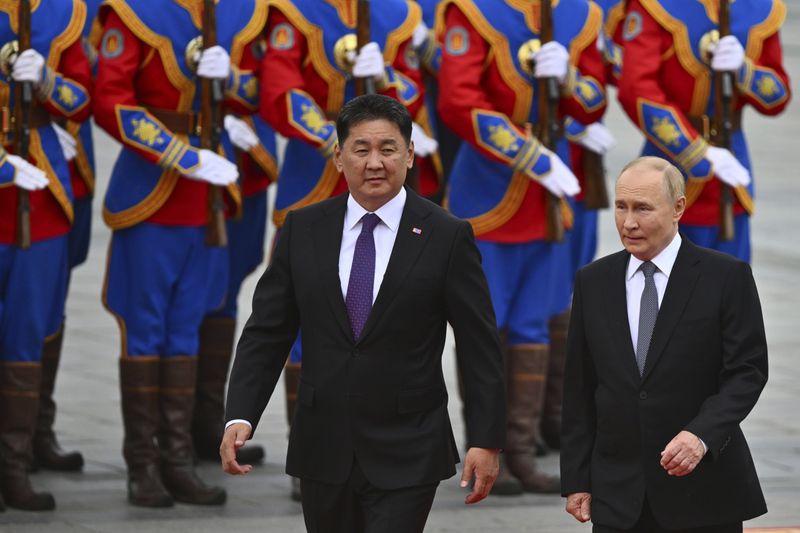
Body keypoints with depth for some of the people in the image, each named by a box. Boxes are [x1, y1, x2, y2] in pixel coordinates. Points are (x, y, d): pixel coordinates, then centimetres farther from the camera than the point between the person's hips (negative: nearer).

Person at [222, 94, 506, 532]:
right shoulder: (303, 229, 3)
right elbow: (267, 332, 3)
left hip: (407, 456, -3)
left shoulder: (447, 237, -5)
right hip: (324, 450, 3)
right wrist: (240, 417, -9)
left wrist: (486, 441, -7)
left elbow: (481, 345, -3)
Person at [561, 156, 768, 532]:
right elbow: (579, 389, 10)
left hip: (703, 491, -3)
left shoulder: (727, 276, -3)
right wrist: (576, 481, 5)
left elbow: (747, 371, -6)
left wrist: (702, 434, -22)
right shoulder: (593, 282, 8)